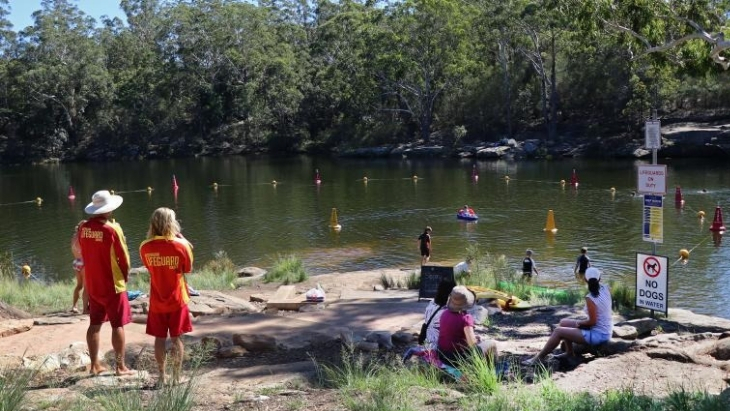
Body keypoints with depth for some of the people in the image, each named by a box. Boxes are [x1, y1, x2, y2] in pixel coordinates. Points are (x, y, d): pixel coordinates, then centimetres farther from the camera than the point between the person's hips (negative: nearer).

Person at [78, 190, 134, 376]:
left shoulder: (83, 228, -2)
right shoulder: (113, 229, -19)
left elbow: (82, 253, 8)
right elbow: (124, 257, -12)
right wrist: (125, 276, 5)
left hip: (92, 284, 6)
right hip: (112, 285, -6)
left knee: (94, 324, 14)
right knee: (118, 325, 3)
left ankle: (95, 365, 20)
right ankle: (120, 366, 7)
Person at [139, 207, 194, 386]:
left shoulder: (145, 247, -9)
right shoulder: (180, 245, -14)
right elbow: (188, 268, 1)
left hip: (157, 301, 1)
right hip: (177, 299, -1)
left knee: (159, 339, 10)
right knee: (176, 338, 8)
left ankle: (162, 377, 15)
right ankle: (176, 377, 12)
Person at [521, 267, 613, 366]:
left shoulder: (590, 298, -25)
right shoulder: (606, 289, -3)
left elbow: (592, 321, -23)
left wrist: (578, 323, -6)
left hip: (598, 335, -9)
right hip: (605, 332, 9)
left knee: (558, 331, -10)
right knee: (563, 322, 16)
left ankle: (538, 358, -5)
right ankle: (569, 352, 23)